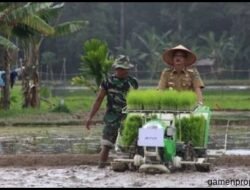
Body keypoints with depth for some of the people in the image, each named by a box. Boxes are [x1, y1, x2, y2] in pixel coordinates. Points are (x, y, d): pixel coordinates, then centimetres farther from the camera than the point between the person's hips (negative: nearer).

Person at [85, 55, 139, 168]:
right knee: (106, 146, -7)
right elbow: (99, 100, 5)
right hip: (112, 119, -1)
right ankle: (100, 167, -5)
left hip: (128, 119, 1)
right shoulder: (108, 81, 4)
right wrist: (90, 117, -1)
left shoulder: (133, 82, 8)